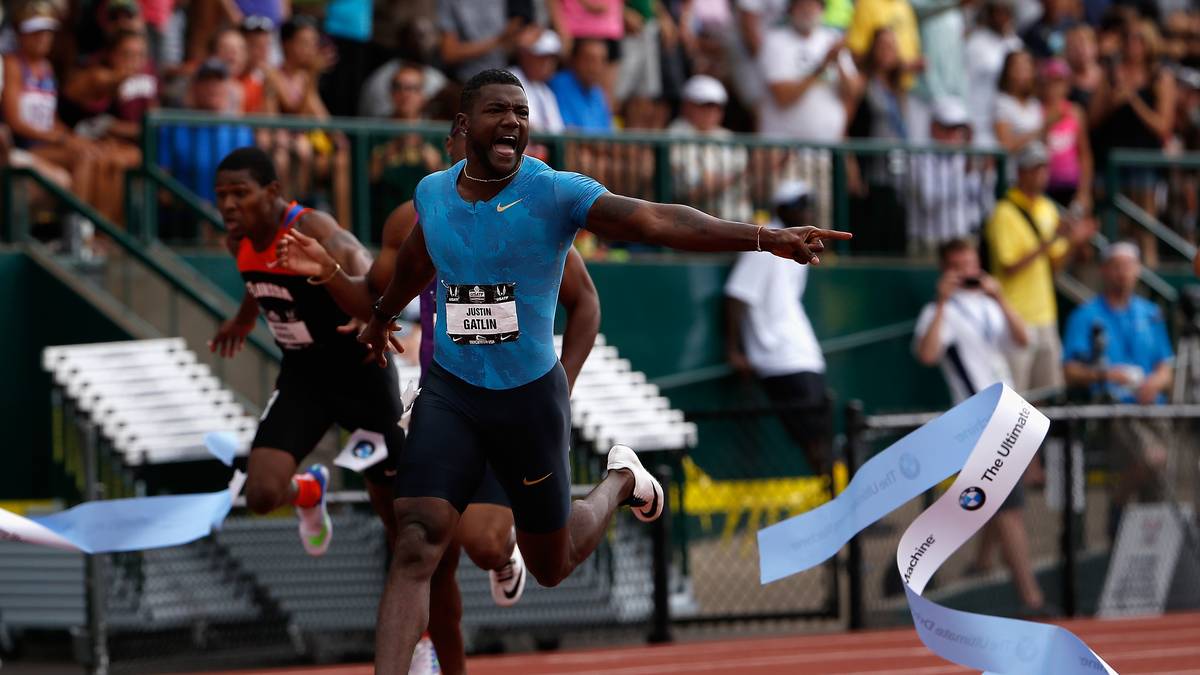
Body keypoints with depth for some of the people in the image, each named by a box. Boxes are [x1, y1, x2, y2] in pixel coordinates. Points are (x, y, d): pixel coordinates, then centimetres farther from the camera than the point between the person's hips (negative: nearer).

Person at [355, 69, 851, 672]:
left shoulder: (556, 193, -15)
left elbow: (657, 221, -28)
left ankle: (621, 481, 44)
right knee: (415, 548, -16)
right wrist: (383, 314, 44)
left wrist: (764, 237, -42)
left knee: (550, 566, 14)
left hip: (531, 396, -2)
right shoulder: (432, 193, -1)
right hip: (449, 394, 2)